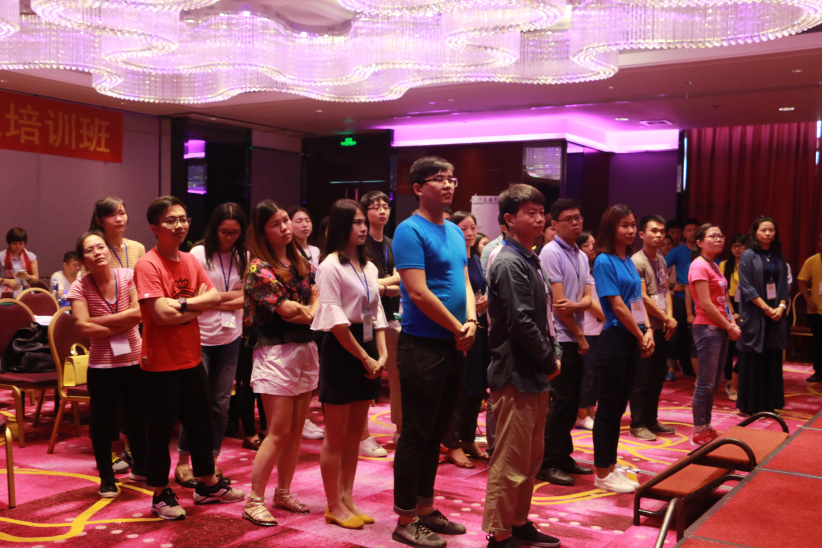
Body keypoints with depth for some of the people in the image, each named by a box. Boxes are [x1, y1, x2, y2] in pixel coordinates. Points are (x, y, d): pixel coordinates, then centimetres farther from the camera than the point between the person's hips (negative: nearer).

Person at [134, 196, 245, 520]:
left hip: (192, 359, 7)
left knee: (200, 424, 18)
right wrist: (198, 306, -10)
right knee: (160, 432, 6)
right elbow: (162, 314, -24)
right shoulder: (147, 265, -15)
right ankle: (161, 495, 22)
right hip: (161, 363, -7)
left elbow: (215, 297, -3)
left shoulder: (191, 261, 8)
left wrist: (183, 303, -19)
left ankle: (207, 485, 35)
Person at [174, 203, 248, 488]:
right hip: (200, 337, -3)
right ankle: (183, 461, 15)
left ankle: (211, 459, 22)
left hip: (229, 339, 4)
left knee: (221, 403, 9)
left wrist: (215, 301, -12)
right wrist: (232, 295, -5)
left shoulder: (243, 257, 4)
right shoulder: (199, 254, -6)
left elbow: (246, 300, -1)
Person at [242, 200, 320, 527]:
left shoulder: (302, 263, 12)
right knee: (279, 431, -6)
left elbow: (317, 299, 6)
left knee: (296, 430, 10)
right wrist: (309, 311, 1)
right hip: (276, 351, -6)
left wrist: (304, 312, -14)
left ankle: (283, 493, 23)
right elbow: (286, 310, -15)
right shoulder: (259, 268, -9)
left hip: (306, 349, 7)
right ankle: (254, 501, 5)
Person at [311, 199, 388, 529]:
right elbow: (335, 320, -16)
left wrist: (381, 354, -1)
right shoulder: (330, 266, -10)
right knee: (336, 436, 2)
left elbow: (376, 314, 12)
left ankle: (346, 499, 23)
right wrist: (364, 358, -14)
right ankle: (334, 506, 12)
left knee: (355, 433, 12)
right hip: (341, 351, -7)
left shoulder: (369, 267, 13)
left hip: (366, 350, 8)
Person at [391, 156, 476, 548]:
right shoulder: (410, 231, -12)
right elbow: (419, 293, -18)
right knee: (416, 434, -1)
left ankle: (425, 508, 27)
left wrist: (472, 321, -5)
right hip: (423, 346, -8)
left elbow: (465, 281, 14)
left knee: (436, 432, 15)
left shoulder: (455, 232, 14)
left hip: (454, 346, 8)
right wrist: (459, 328, -11)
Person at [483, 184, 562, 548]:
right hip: (517, 375, -10)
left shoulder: (530, 261, 15)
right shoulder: (510, 264, -15)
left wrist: (554, 355, 5)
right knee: (510, 461, -3)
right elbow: (521, 323, -21)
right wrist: (550, 360, -11)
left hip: (535, 374, 10)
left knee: (531, 458, 17)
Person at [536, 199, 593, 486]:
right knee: (562, 400, -7)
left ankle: (563, 456, 23)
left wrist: (576, 304, -17)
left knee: (572, 400, 12)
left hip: (576, 339, 8)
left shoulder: (582, 256, 14)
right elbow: (558, 302, -14)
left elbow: (588, 298, 6)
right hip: (560, 337, -8)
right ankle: (548, 463, 2)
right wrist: (580, 336, -8)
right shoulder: (550, 252, -10)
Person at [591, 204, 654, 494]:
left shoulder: (628, 261, 12)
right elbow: (618, 306, -15)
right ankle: (603, 474, 9)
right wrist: (640, 336, -7)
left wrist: (648, 332, -2)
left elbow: (638, 300, 12)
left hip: (632, 342, 8)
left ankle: (610, 465, 25)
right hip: (614, 341, -8)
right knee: (608, 407, -1)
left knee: (619, 406, 14)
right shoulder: (604, 262, -12)